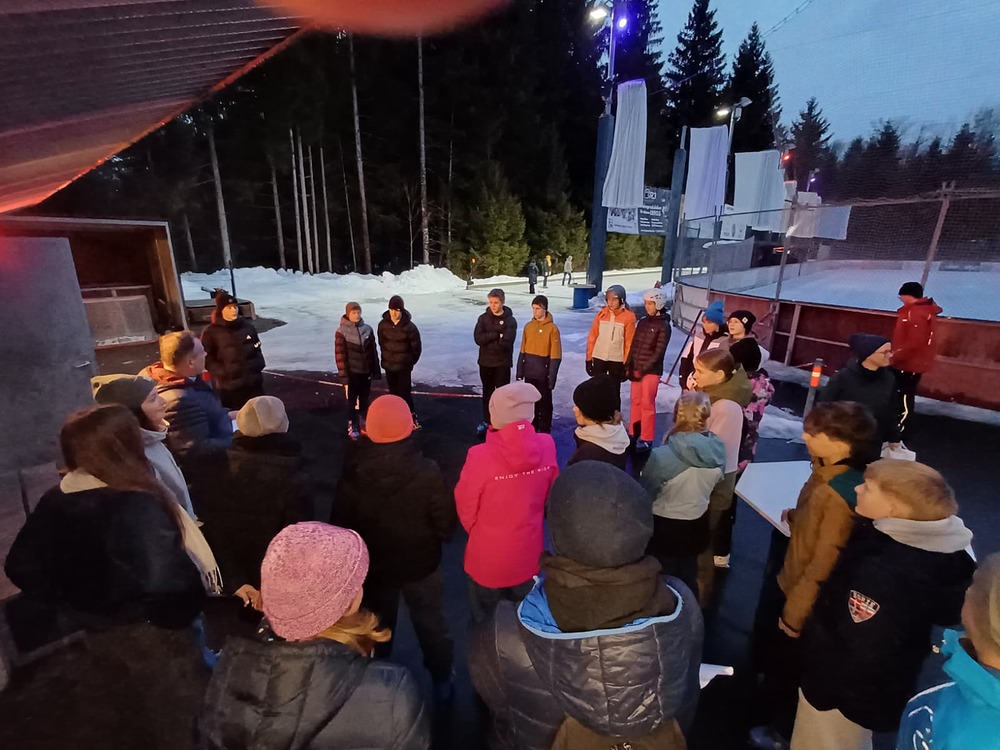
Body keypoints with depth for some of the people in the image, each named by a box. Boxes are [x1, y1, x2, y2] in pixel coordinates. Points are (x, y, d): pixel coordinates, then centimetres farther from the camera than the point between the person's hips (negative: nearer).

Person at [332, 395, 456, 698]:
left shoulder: (352, 472, -23)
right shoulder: (427, 472, -29)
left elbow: (340, 524, -9)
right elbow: (446, 524, -19)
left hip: (372, 567, 2)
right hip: (421, 565, -1)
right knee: (431, 624, 24)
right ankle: (441, 679, 44)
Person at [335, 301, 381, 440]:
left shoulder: (367, 329, 0)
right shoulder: (342, 331, -10)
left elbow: (373, 351, 5)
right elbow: (340, 355, -10)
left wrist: (376, 370, 5)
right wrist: (343, 375, -12)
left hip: (366, 371, 3)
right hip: (352, 372, -3)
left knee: (365, 400, 15)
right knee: (352, 401, 7)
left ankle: (364, 423, 32)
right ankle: (353, 428, 19)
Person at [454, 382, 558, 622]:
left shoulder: (480, 456, -29)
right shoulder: (546, 446, -18)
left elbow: (466, 508, -13)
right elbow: (550, 496, -1)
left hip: (488, 557, -3)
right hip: (528, 554, 3)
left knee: (485, 620, 25)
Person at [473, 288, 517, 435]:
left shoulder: (510, 321, -9)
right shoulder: (483, 318, 1)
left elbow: (506, 343, -20)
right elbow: (478, 339, -12)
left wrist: (487, 341, -13)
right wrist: (496, 335, -19)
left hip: (502, 364, -3)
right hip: (485, 362, 4)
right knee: (487, 392, 15)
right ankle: (486, 420, 28)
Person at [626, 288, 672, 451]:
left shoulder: (664, 326, -6)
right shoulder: (642, 322, 11)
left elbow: (659, 352, -12)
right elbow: (634, 345, 11)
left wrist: (644, 369, -16)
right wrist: (628, 366, 4)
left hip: (651, 370, -5)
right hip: (636, 368, 6)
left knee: (647, 403, -1)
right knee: (636, 401, 11)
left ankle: (646, 438, 9)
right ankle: (634, 433, 23)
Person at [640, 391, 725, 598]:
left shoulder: (662, 456, -31)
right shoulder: (717, 449, -15)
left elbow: (644, 493, -16)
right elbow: (716, 480, 5)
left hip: (664, 527, -5)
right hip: (697, 523, 5)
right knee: (689, 576, 28)